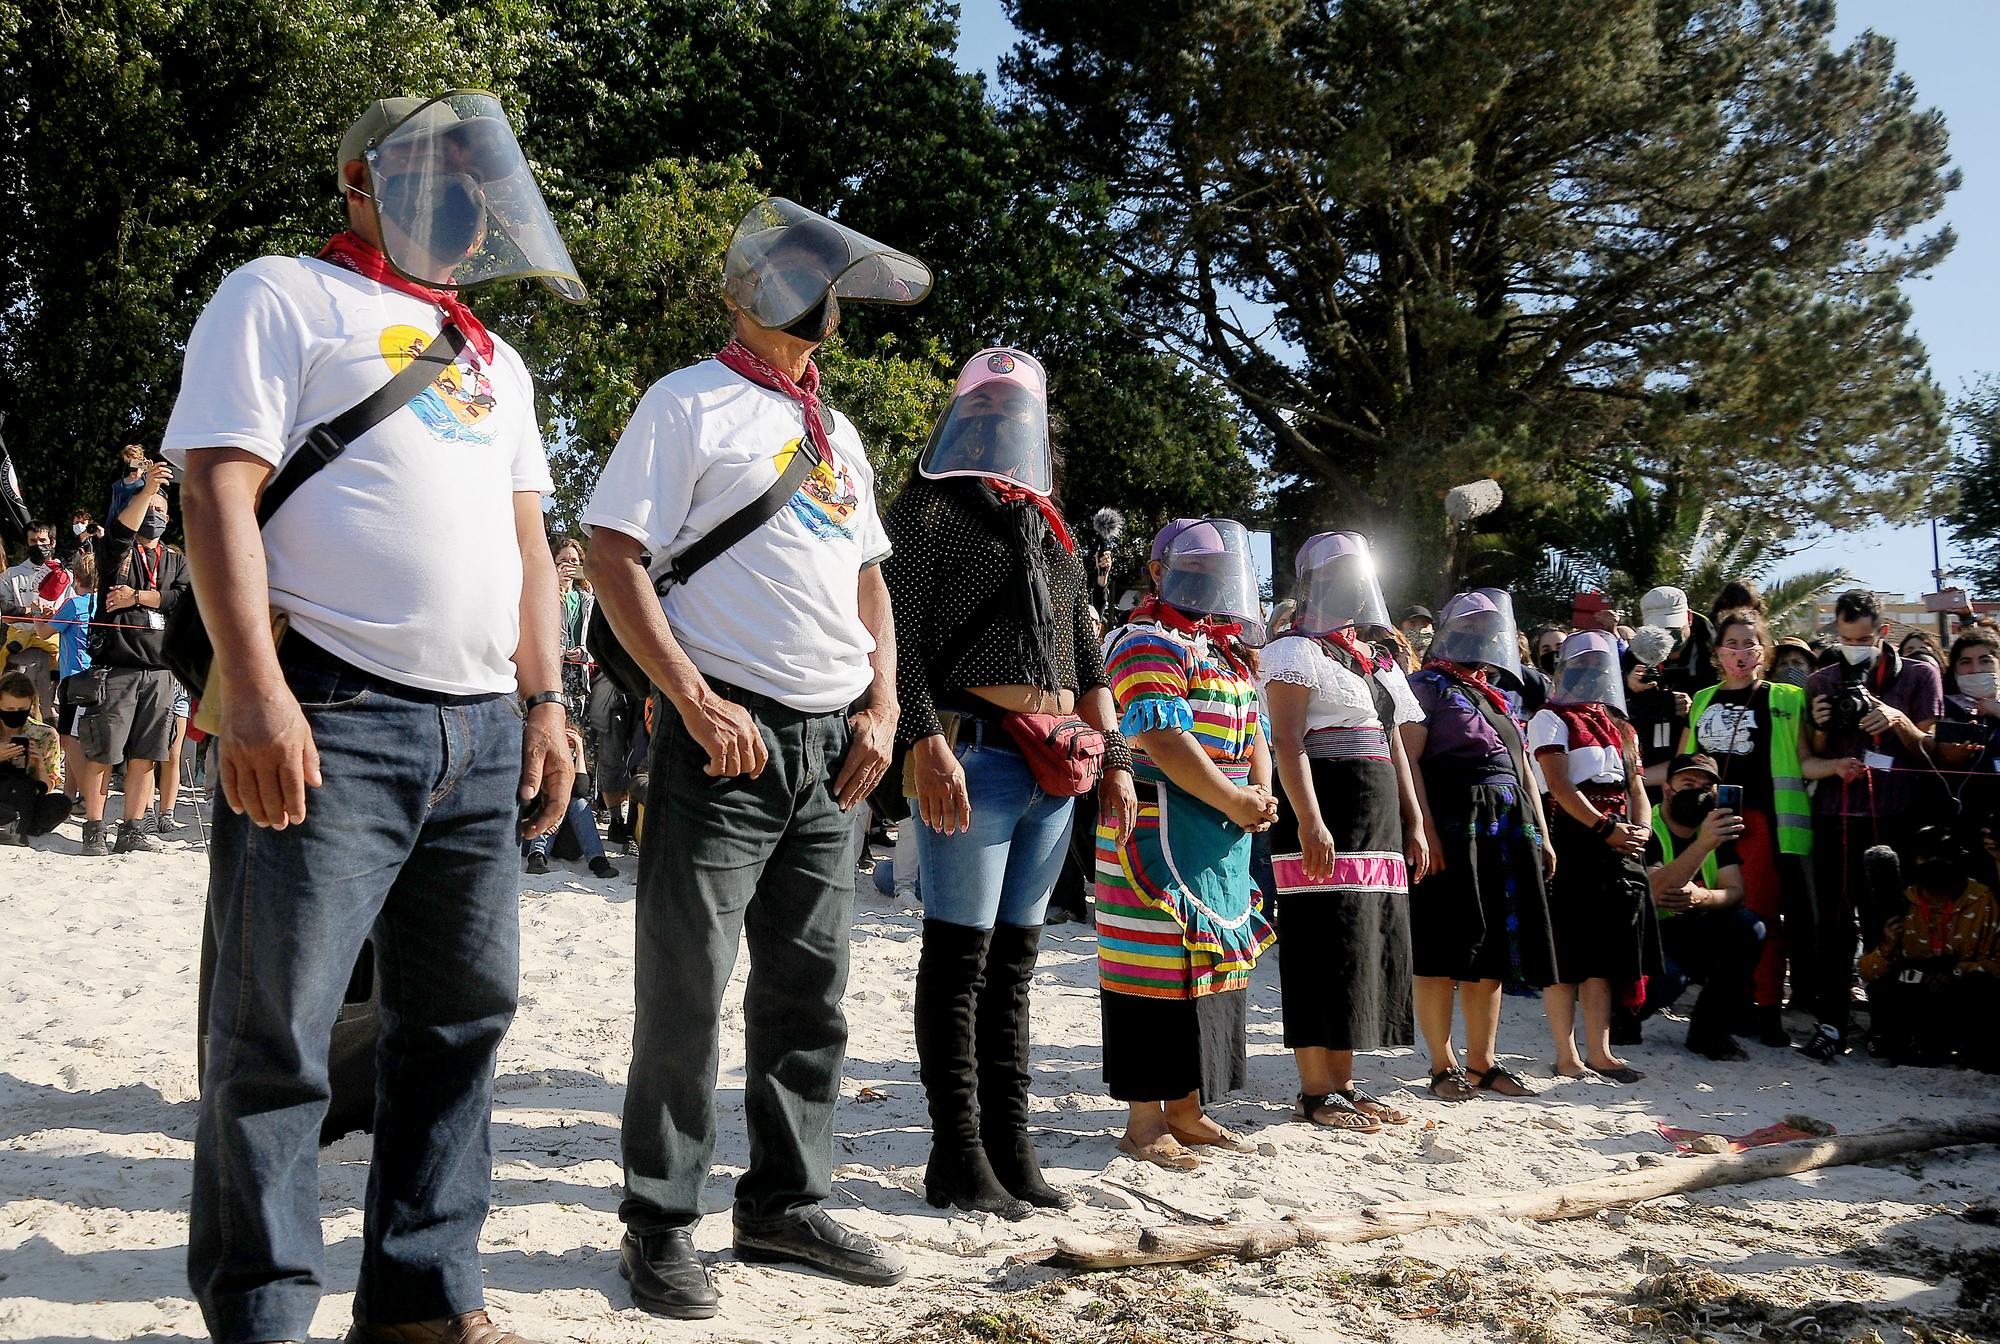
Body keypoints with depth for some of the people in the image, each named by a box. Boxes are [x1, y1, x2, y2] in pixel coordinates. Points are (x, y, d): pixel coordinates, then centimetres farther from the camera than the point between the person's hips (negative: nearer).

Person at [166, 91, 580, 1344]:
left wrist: (543, 701, 13)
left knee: (462, 1012, 9)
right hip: (330, 720, -7)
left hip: (482, 728, 7)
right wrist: (252, 686, -19)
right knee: (278, 1027, -4)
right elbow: (220, 490, -7)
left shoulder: (495, 358, 25)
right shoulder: (284, 298, 4)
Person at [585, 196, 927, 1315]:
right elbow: (614, 559, -9)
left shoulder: (836, 429, 20)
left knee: (811, 991, 12)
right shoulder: (690, 404, -2)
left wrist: (882, 706, 8)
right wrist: (696, 701, -18)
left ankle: (788, 1202, 25)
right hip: (729, 736, -7)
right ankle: (662, 1222, 12)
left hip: (834, 749, 7)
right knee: (688, 988, -2)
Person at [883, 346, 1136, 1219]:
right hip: (972, 754, -7)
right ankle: (957, 1157, 3)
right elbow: (900, 633, -9)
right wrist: (926, 740, -19)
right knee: (959, 959, -4)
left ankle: (1010, 1148, 17)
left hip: (1053, 770, 7)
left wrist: (1114, 755, 16)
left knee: (1013, 962, 10)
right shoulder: (932, 509, 3)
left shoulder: (1048, 528, 23)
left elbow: (1086, 656, 23)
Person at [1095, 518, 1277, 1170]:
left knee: (1212, 967, 12)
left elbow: (1253, 734, 20)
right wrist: (1236, 802, -16)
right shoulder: (1150, 645, -10)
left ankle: (1185, 1111, 22)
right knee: (1159, 972, -6)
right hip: (1163, 837, -10)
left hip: (1226, 844, 10)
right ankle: (1144, 1120, 3)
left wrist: (1262, 795, 0)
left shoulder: (1230, 654, 21)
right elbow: (1164, 740, -20)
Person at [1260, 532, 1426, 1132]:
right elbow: (1287, 741, -14)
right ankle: (1315, 1091, 0)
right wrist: (1310, 824, -24)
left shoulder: (1376, 660, 22)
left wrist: (1413, 823, 16)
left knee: (1368, 948, 9)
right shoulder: (1295, 651, -3)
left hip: (1378, 824, 9)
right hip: (1325, 821, -9)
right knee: (1325, 951, -8)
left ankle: (1342, 1083, 17)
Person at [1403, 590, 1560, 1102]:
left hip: (1508, 830, 8)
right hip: (1453, 828, -8)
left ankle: (1482, 1061, 18)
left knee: (1492, 951, 9)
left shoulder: (1497, 697, 22)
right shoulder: (1428, 687, -1)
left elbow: (1523, 768, 23)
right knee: (1445, 950, -4)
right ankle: (1444, 1064, 5)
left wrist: (1541, 834, 16)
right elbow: (1408, 760, -12)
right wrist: (1425, 832, -21)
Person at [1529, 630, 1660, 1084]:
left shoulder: (1620, 726, 23)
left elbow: (1636, 787, 17)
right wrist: (1605, 827, -16)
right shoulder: (1552, 719, 1)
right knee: (1567, 952, -5)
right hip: (1573, 838, -7)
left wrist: (1641, 828, -3)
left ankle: (1599, 1053, 10)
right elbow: (1560, 785, -11)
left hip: (1620, 842, 7)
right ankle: (1566, 1055, -1)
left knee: (1605, 950, 6)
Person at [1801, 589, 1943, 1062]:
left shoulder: (1920, 674, 7)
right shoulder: (1822, 682, 13)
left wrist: (1900, 722, -14)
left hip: (1894, 818, -2)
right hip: (1835, 816, 2)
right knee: (1835, 922, -1)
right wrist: (1821, 729, -5)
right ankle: (1831, 1021, 2)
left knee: (1885, 923, -2)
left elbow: (1931, 751, 5)